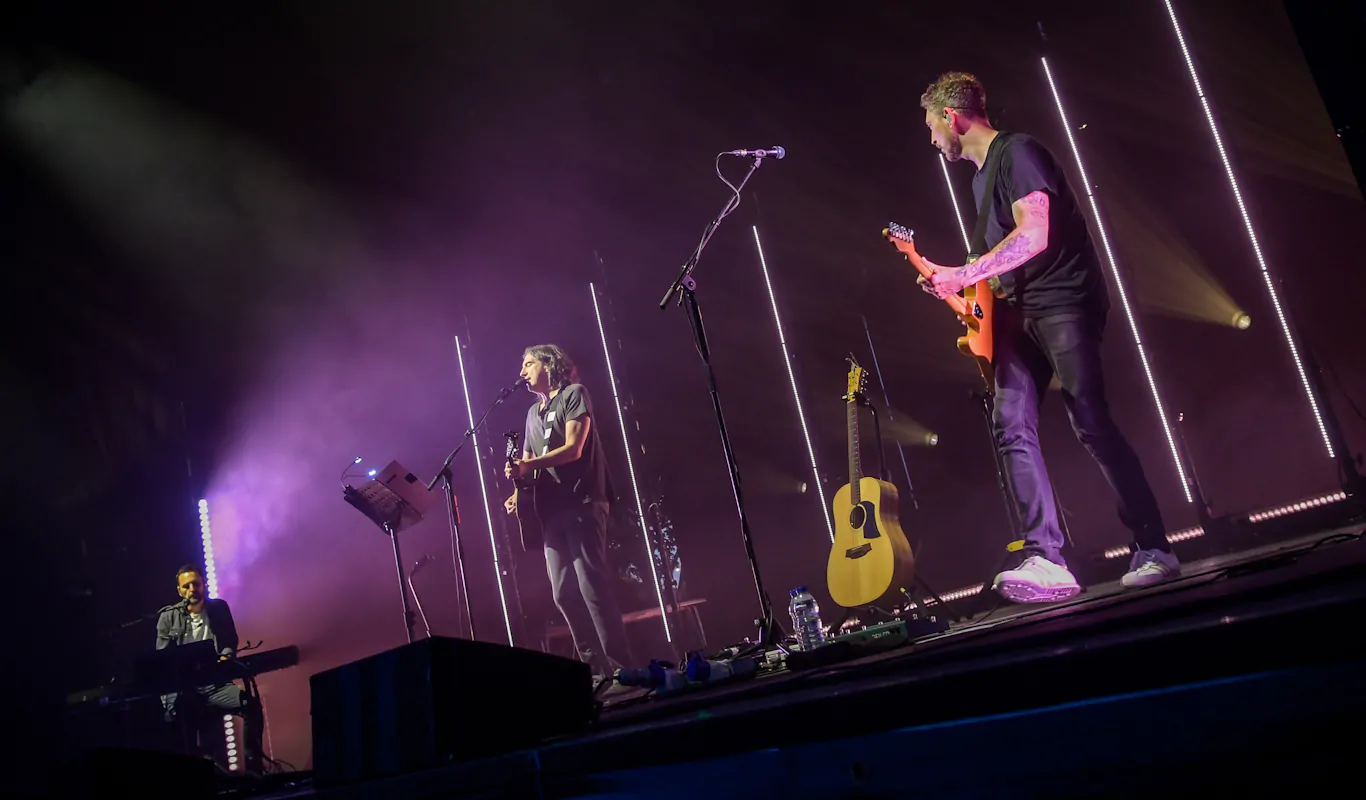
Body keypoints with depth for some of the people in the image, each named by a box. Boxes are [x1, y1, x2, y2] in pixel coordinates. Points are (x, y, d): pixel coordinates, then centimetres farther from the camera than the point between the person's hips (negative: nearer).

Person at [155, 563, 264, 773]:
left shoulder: (219, 608, 10)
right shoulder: (168, 617, 4)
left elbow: (231, 642, 14)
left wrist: (225, 656, -10)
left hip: (215, 683, 2)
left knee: (252, 705, -23)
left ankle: (252, 767, -14)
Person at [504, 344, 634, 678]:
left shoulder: (574, 394, 1)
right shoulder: (533, 412, 23)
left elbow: (573, 449, -11)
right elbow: (528, 463, 21)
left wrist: (528, 465, -21)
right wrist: (518, 494, 1)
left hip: (581, 503, -8)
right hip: (551, 509, 8)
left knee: (592, 586, -14)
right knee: (564, 593, 3)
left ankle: (619, 665, -11)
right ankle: (594, 665, 9)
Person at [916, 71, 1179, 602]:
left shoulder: (1016, 152, -7)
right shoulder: (981, 174, 23)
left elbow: (1033, 235, -21)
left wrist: (962, 276, -19)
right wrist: (950, 279, 20)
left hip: (1062, 301, -9)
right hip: (1020, 312, 9)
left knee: (1090, 423, -16)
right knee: (1012, 428, -7)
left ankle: (1153, 551, -7)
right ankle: (1046, 560, -10)